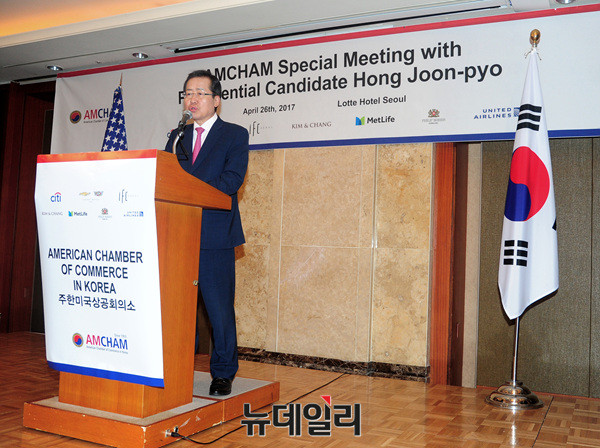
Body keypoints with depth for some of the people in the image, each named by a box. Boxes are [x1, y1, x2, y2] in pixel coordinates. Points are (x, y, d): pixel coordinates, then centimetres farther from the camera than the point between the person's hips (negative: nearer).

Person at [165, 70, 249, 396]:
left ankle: (223, 373, 15)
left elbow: (232, 179, -11)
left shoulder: (235, 135, 4)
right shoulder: (177, 137, 20)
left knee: (219, 307, 1)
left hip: (215, 234, -4)